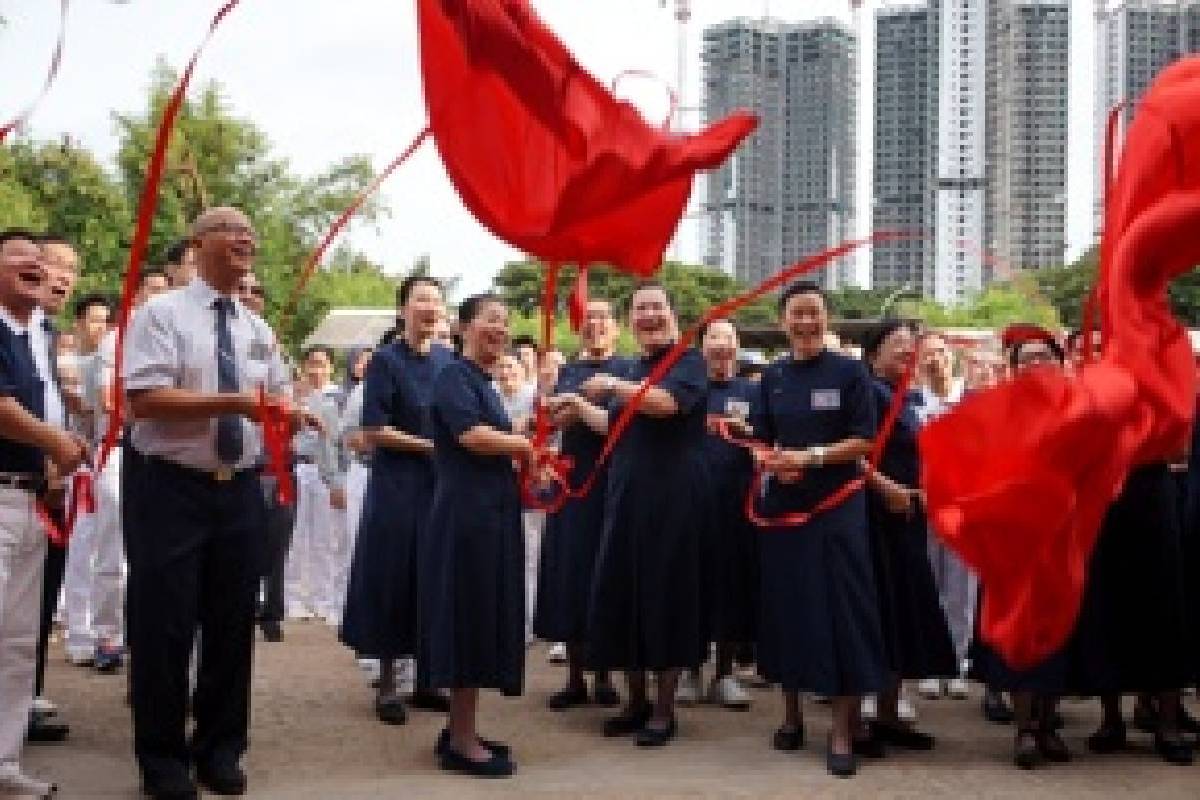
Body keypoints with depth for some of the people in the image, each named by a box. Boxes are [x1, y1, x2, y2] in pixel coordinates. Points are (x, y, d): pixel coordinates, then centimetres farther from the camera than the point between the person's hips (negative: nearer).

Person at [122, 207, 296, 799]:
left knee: (232, 621, 12)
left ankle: (219, 748, 27)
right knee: (165, 623, 1)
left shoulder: (257, 329, 11)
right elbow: (145, 399, -19)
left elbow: (276, 399, 14)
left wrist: (289, 415, -10)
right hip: (170, 488, -6)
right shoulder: (161, 313, -8)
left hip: (239, 490, 6)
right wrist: (231, 402, -27)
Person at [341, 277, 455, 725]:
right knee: (393, 579, 1)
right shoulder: (386, 360, -6)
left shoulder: (448, 360, 10)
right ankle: (387, 684, 12)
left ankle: (425, 679, 20)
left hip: (442, 484, 5)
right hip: (398, 486, -5)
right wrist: (429, 445, -13)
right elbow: (373, 431, -12)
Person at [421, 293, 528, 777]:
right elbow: (471, 434, -24)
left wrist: (520, 456, 6)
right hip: (468, 514, -10)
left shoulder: (483, 382, 19)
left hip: (490, 513, 10)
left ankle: (460, 731, 21)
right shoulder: (454, 376, -10)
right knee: (470, 619, -5)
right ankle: (462, 742, 3)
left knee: (483, 619, 12)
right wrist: (522, 444, -8)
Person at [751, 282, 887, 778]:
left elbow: (865, 441, -8)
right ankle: (791, 713, 24)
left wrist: (810, 457, -18)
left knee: (838, 607, -5)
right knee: (785, 604, 8)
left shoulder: (849, 372, -3)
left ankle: (843, 729, 3)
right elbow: (761, 442, 11)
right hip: (782, 504, 4)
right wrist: (771, 462, -11)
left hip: (836, 505, -4)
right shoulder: (772, 377, 8)